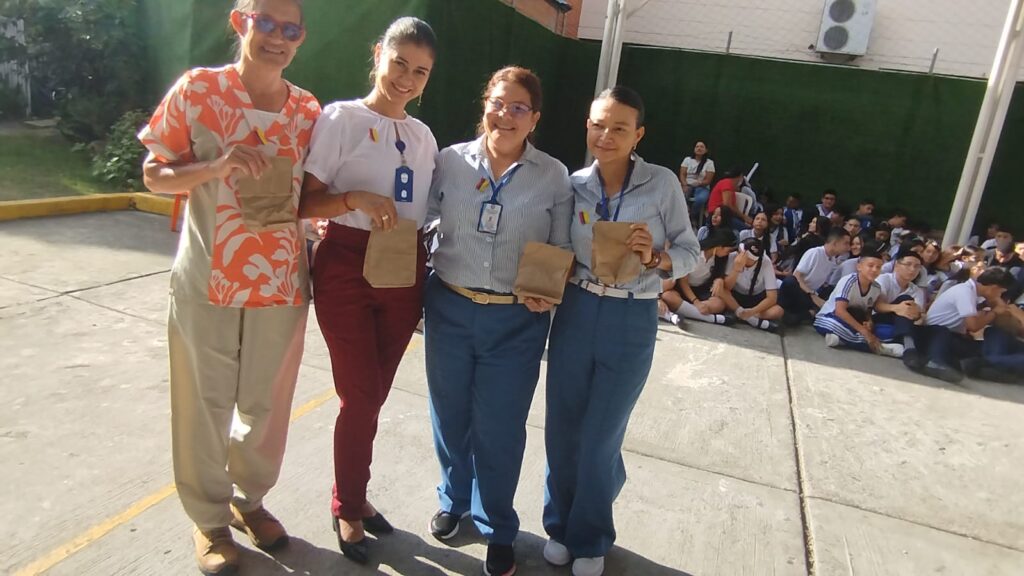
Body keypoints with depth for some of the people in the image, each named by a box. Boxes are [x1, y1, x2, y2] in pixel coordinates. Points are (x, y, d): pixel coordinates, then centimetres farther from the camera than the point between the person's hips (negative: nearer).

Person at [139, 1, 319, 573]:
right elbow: (155, 174, -1)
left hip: (281, 283, 3)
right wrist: (216, 167, -18)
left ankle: (250, 497, 40)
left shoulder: (308, 110, 4)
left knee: (266, 403, 14)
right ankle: (210, 518, 33)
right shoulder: (197, 89, -4)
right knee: (205, 405, 10)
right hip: (206, 282, -2)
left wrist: (292, 206, -7)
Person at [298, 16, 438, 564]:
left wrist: (425, 276, 5)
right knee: (360, 395, -1)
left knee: (374, 395, 13)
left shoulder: (423, 136, 11)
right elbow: (303, 202, -7)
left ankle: (353, 495, 34)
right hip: (347, 267, -5)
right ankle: (347, 510, 22)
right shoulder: (340, 118, -4)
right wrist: (355, 198, -23)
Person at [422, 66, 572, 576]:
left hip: (517, 321, -1)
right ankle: (453, 500, 45)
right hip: (448, 308, 2)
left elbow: (563, 250, 4)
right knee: (449, 415, 17)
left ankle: (498, 529, 32)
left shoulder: (555, 177, -2)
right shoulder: (450, 161, -1)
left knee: (500, 427, 8)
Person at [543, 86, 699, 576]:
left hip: (633, 321, -2)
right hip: (575, 312, 3)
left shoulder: (663, 184, -7)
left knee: (601, 438, 8)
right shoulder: (574, 185, 0)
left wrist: (655, 257, -22)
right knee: (562, 429, 10)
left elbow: (690, 252, -3)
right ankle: (561, 524, 38)